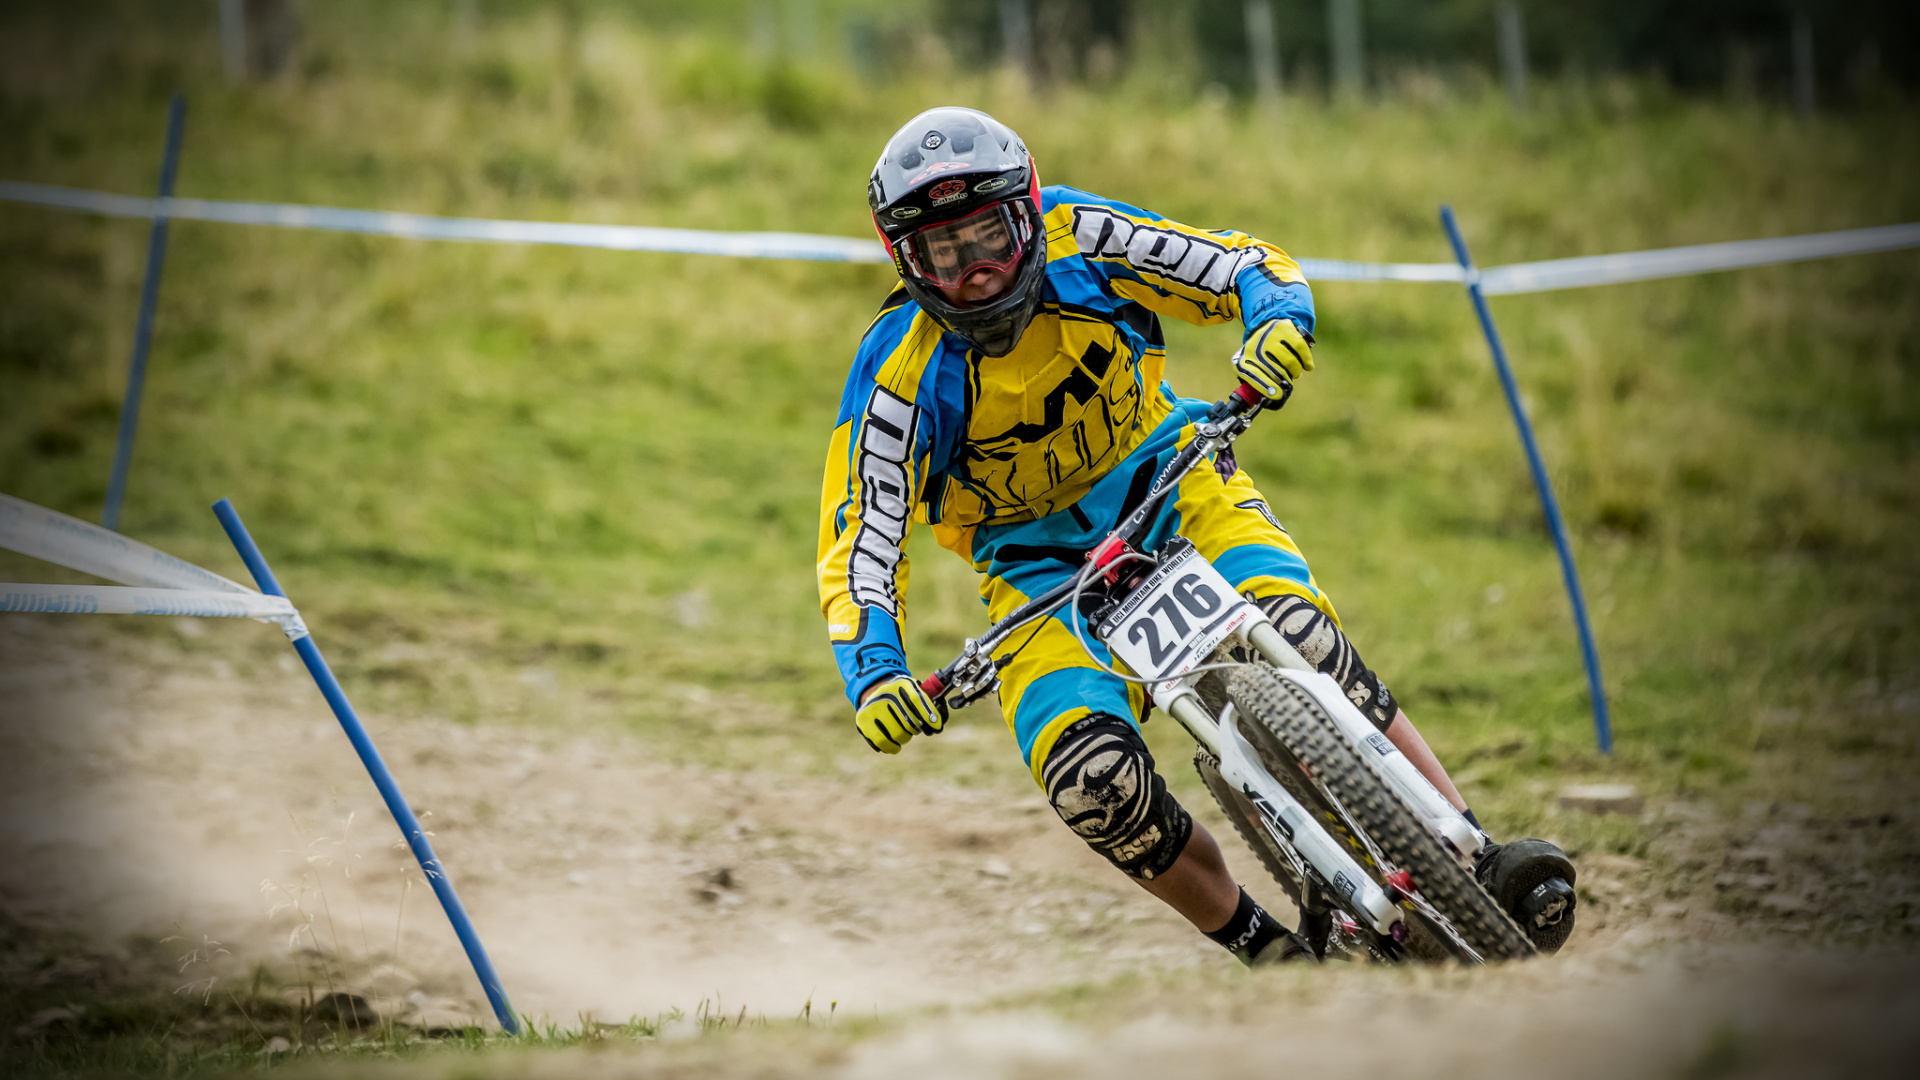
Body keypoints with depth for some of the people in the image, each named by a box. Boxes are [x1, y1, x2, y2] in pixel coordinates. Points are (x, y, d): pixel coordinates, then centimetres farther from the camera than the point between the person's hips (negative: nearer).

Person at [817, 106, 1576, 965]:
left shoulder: (1077, 242, -17)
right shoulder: (898, 377, -21)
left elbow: (1250, 267, -10)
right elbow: (860, 545, -19)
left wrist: (1279, 322, -33)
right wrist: (873, 677, -35)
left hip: (1167, 484, 1)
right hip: (1041, 567, 0)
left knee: (1296, 636, -30)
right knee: (1094, 780, -27)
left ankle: (1478, 859, -22)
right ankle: (1269, 951, -6)